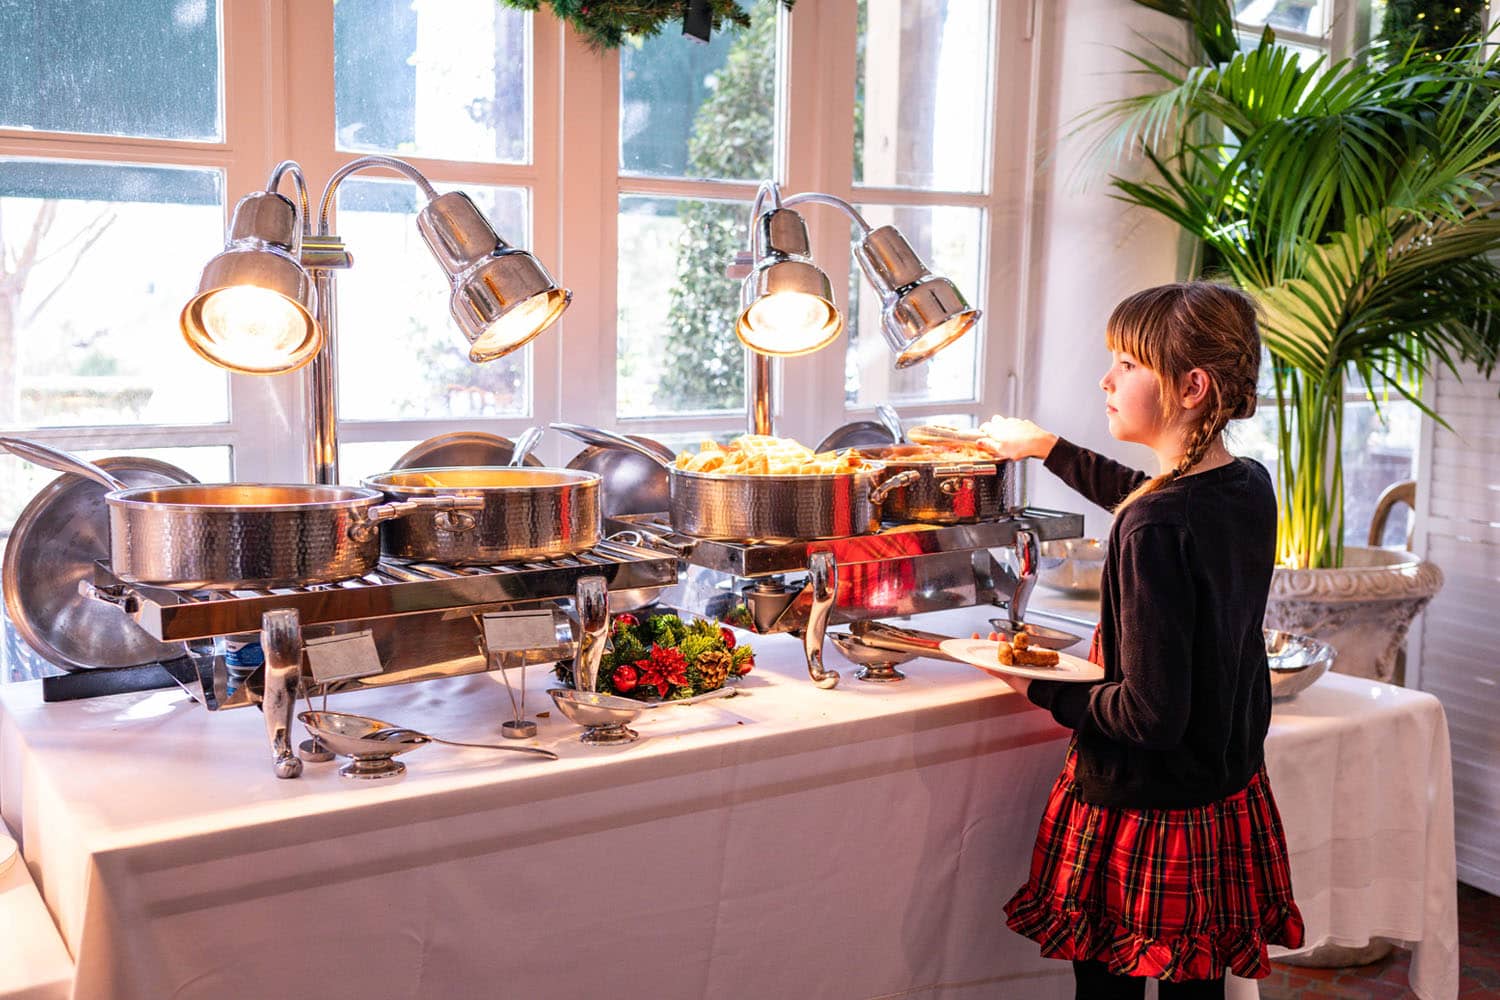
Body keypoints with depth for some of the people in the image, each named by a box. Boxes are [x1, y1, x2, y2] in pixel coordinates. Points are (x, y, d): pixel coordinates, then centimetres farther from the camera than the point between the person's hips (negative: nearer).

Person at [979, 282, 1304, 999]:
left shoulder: (1153, 529, -26)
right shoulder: (1251, 488, -1)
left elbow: (1151, 716, -25)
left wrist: (1043, 689, -11)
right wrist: (1049, 448, 30)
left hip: (1142, 813, -7)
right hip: (1231, 805, 8)